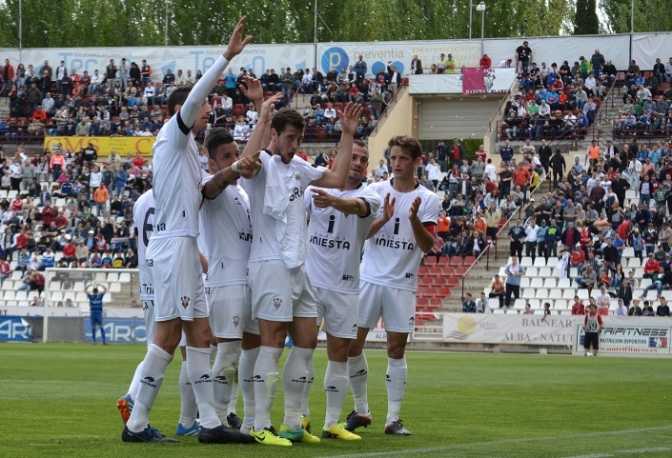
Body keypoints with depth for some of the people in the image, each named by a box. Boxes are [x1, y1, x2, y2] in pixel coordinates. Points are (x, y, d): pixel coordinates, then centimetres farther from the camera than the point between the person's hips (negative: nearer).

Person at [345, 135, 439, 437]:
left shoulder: (427, 200, 0)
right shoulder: (376, 191, 4)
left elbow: (427, 245, -7)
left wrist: (414, 219, -24)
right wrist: (383, 219, -19)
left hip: (402, 284, -1)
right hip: (369, 278, 1)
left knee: (397, 349, -1)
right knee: (352, 344, 0)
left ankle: (393, 418, 4)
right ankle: (361, 410, 15)